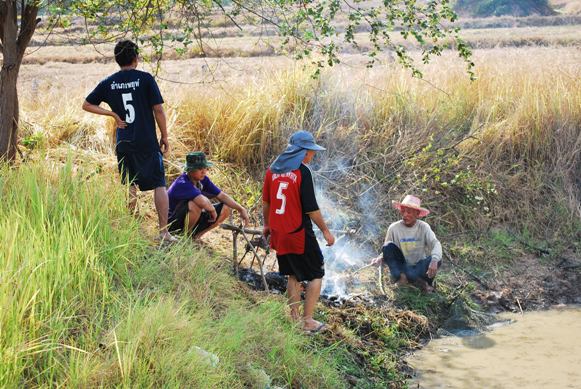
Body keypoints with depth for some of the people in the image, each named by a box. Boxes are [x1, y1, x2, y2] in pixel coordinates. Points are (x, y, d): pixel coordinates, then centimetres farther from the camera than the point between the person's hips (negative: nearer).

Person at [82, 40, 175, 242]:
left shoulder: (109, 83, 4)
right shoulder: (145, 78, -7)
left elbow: (87, 105, 10)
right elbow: (158, 110, -7)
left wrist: (112, 114, 7)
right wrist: (164, 137, 2)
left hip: (124, 144, 3)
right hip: (148, 142, -3)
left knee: (129, 188, 14)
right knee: (159, 185, 4)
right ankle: (164, 231, 1)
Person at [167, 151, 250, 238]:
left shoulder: (203, 180, -3)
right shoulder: (182, 184, -28)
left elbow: (221, 196, 1)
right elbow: (204, 202, -42)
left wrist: (241, 209, -6)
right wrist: (212, 209, -22)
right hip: (174, 224, -8)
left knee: (226, 208, -3)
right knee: (195, 205, -36)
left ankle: (195, 235, 4)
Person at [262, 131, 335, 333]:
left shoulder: (272, 170, 5)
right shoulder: (302, 172, -15)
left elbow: (266, 202, 13)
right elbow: (311, 208, -15)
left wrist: (267, 225, 27)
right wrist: (325, 231, -6)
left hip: (279, 233, 7)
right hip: (299, 233, -7)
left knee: (293, 276, 19)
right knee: (316, 275, 7)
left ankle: (294, 318, 20)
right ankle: (308, 321, 4)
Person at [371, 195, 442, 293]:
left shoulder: (423, 227, -6)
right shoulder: (394, 228, -5)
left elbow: (436, 244, -20)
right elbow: (387, 250, 1)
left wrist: (434, 260, -41)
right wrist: (380, 258, -23)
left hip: (419, 267, -1)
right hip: (401, 267, 1)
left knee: (437, 260, -30)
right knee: (388, 246, -24)